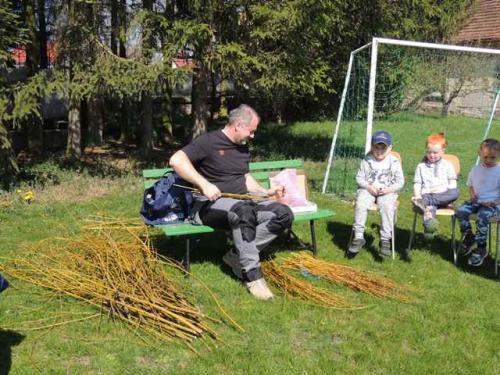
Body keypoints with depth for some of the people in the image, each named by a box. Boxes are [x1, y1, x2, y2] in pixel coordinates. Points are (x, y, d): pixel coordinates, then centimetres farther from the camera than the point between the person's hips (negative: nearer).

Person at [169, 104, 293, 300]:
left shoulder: (243, 147, 17)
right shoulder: (209, 141, -8)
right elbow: (176, 160, -22)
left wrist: (266, 192, 15)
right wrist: (204, 184, -29)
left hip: (243, 202, 7)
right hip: (210, 204, -7)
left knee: (284, 214, -15)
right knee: (243, 210, -41)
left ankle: (238, 255, -17)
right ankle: (252, 274, -34)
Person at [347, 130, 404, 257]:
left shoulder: (394, 162, 2)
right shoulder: (367, 161, 3)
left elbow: (400, 182, 3)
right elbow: (359, 178, 6)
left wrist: (390, 189, -15)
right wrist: (369, 187, -12)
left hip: (387, 191, -1)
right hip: (368, 189, 1)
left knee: (387, 206, -32)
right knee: (360, 204, -29)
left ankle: (385, 239, -24)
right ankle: (358, 236, -19)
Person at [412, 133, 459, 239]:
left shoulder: (447, 165, 18)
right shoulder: (421, 166, 20)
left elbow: (453, 183, 10)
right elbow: (417, 183, 13)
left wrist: (443, 189, -10)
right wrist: (417, 196, -7)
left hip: (443, 196, 1)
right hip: (427, 194, -1)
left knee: (455, 192, -34)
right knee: (431, 206, -37)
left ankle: (425, 202, -41)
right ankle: (429, 220, -67)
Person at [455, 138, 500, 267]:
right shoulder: (475, 170, 7)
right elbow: (470, 185, 21)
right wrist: (471, 194, -1)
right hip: (476, 201, 5)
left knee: (482, 216, -34)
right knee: (460, 211, -21)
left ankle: (481, 249, -21)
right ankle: (468, 237, 3)